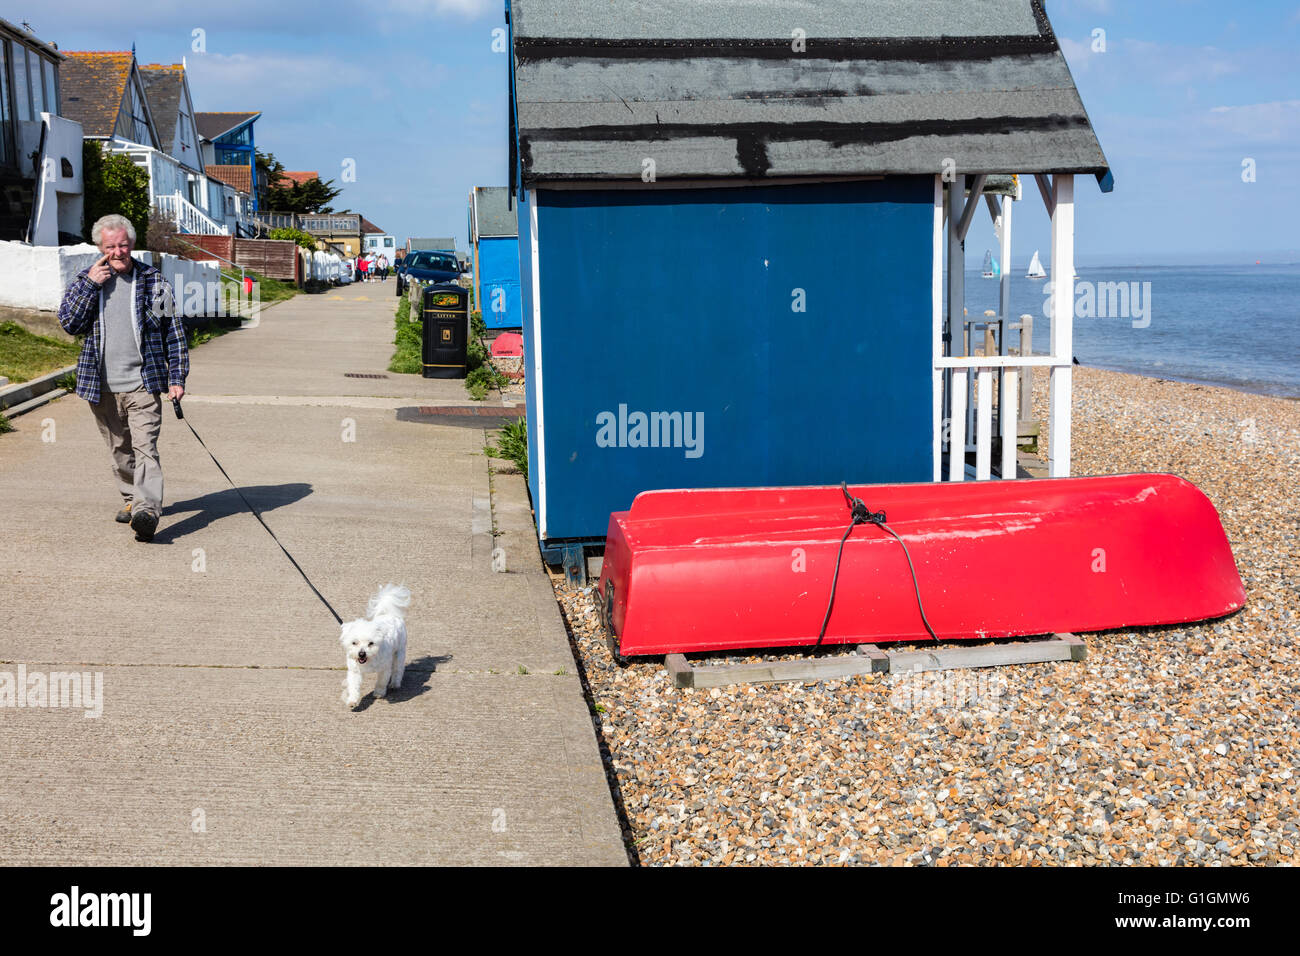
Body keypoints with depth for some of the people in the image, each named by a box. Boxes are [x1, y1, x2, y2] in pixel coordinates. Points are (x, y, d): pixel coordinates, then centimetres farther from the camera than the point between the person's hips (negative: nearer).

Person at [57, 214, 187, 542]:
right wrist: (90, 285, -11)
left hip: (143, 383, -3)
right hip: (102, 385, 3)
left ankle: (147, 510, -23)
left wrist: (177, 378, 0)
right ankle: (132, 498, 31)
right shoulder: (84, 280, 7)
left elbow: (174, 333, 5)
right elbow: (69, 324, -4)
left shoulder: (153, 281, 3)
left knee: (145, 447, -14)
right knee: (119, 448, 14)